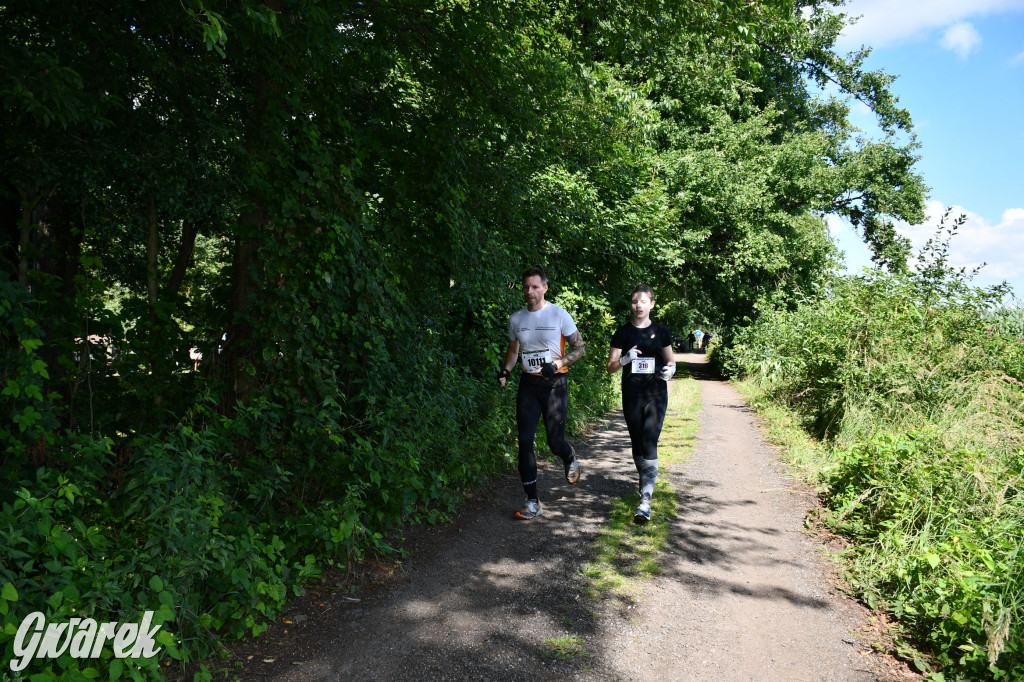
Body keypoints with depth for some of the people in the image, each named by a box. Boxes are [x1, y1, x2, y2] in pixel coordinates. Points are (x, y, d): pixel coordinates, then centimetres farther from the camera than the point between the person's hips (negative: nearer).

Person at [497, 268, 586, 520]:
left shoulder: (558, 315, -7)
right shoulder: (516, 319, 5)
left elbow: (579, 348, -3)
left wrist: (557, 364, -18)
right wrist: (505, 372, 1)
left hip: (554, 383, -3)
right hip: (528, 384, 3)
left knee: (555, 442, -1)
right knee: (525, 441, -4)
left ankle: (570, 460, 39)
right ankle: (532, 501, 5)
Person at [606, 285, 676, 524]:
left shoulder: (660, 331, 4)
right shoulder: (623, 332, 3)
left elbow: (670, 360, 15)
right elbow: (611, 367, 3)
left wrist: (670, 369, -8)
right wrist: (625, 359, -17)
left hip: (656, 395, -2)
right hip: (631, 396, 2)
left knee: (649, 444, -13)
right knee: (637, 444, 12)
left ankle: (645, 500, -17)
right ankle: (646, 482, 36)